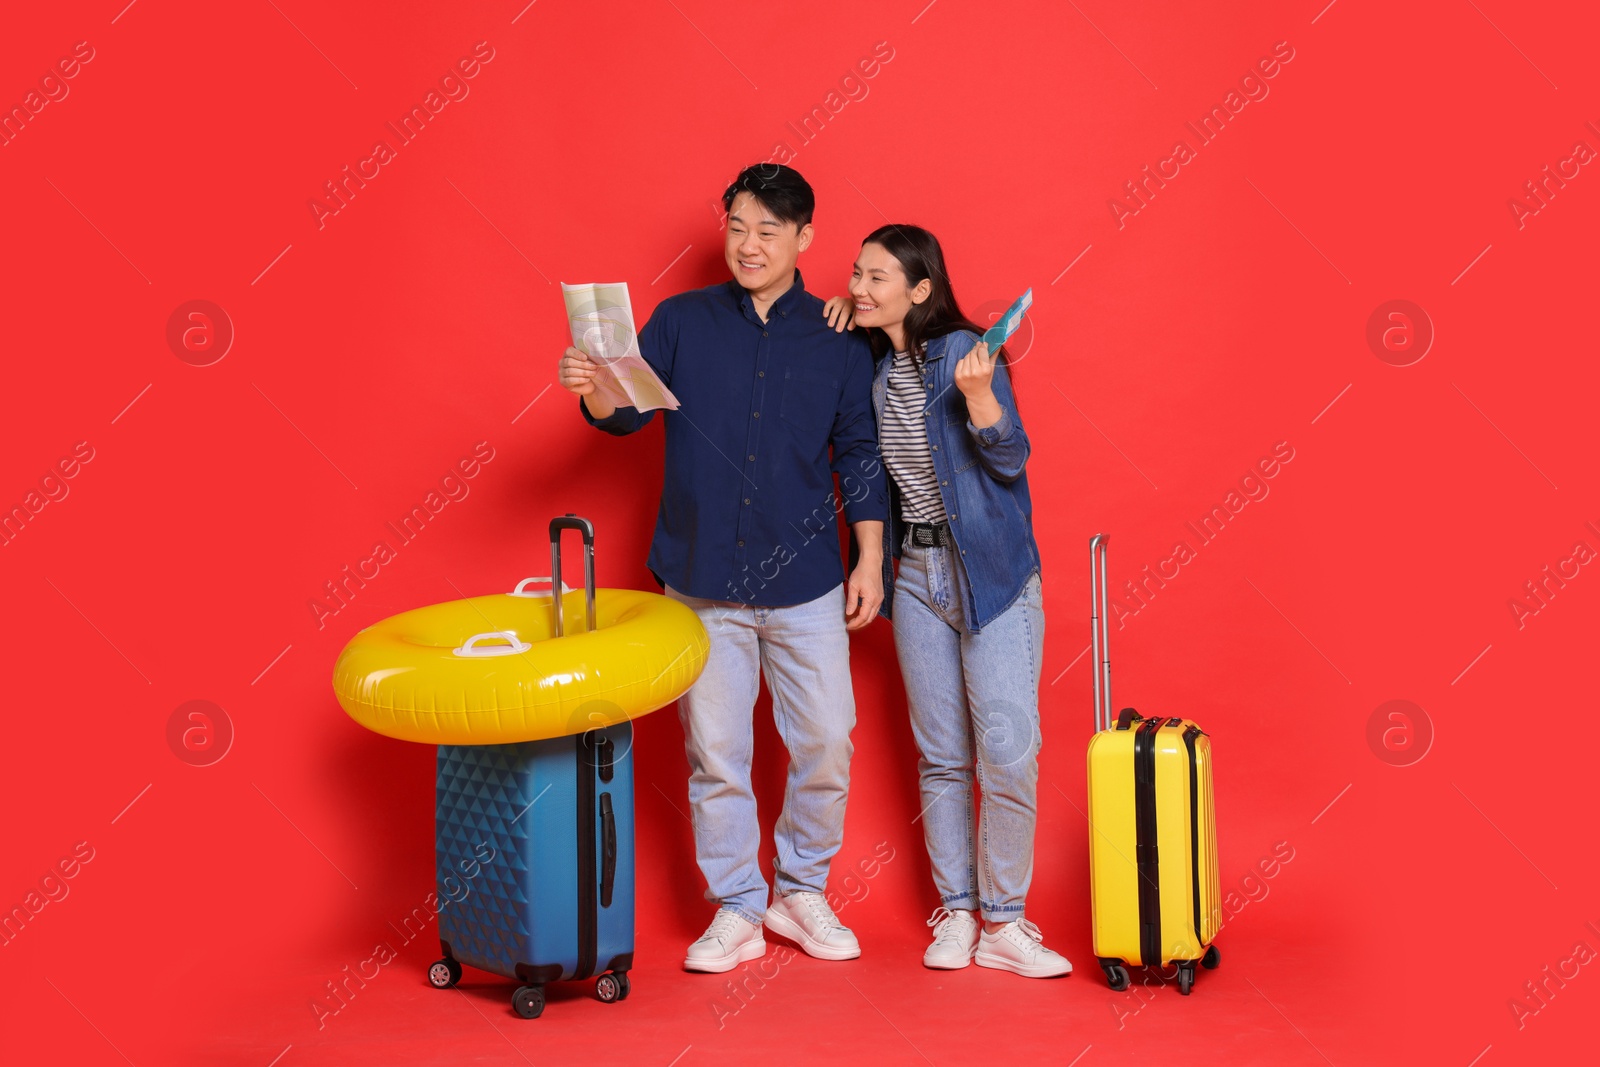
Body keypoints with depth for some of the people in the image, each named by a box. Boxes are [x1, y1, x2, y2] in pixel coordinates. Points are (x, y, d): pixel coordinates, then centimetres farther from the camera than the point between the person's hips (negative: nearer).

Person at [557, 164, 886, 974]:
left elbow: (860, 456, 8)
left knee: (825, 747, 3)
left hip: (805, 585, 0)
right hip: (701, 584, 0)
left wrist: (869, 558, 3)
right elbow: (627, 413, -2)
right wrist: (594, 389, -24)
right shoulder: (682, 322, 3)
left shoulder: (839, 342, 4)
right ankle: (736, 912, 20)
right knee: (715, 754, 5)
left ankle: (801, 893, 24)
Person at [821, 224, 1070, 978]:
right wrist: (841, 332, 8)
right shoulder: (873, 365, 5)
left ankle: (1003, 922, 5)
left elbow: (1010, 460, -13)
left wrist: (977, 394, -33)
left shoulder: (962, 351, -11)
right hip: (916, 574, 5)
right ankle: (954, 912, 19)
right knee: (941, 756, 9)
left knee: (1008, 753, -7)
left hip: (992, 574, -5)